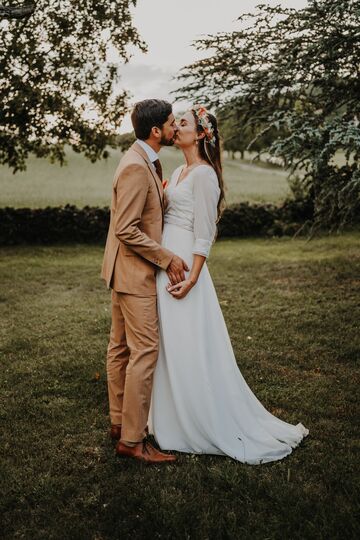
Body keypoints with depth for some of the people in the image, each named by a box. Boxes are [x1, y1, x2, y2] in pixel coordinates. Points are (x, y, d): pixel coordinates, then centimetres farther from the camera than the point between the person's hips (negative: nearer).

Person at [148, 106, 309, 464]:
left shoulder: (203, 174, -12)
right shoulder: (179, 172, 15)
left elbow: (204, 233, -16)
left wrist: (192, 279, -21)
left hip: (183, 265, -9)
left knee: (189, 346, -2)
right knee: (171, 345, 15)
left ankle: (204, 424, 13)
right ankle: (174, 417, 28)